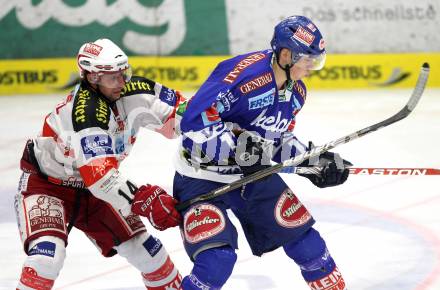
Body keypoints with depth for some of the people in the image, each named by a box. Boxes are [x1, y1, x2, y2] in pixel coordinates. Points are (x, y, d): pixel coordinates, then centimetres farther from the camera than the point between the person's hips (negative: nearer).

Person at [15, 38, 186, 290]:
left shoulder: (133, 92, -14)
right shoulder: (86, 110, -34)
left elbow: (177, 110, -4)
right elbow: (99, 176, -41)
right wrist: (146, 201, -44)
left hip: (93, 188, 7)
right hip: (47, 184, -7)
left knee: (146, 249, 6)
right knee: (47, 254, -29)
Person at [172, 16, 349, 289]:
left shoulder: (296, 92, 1)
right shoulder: (243, 71, -28)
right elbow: (194, 120, -31)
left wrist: (313, 161, 2)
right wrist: (237, 146, -36)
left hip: (254, 173, 8)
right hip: (203, 175, -8)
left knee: (300, 231, 9)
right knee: (217, 259, -19)